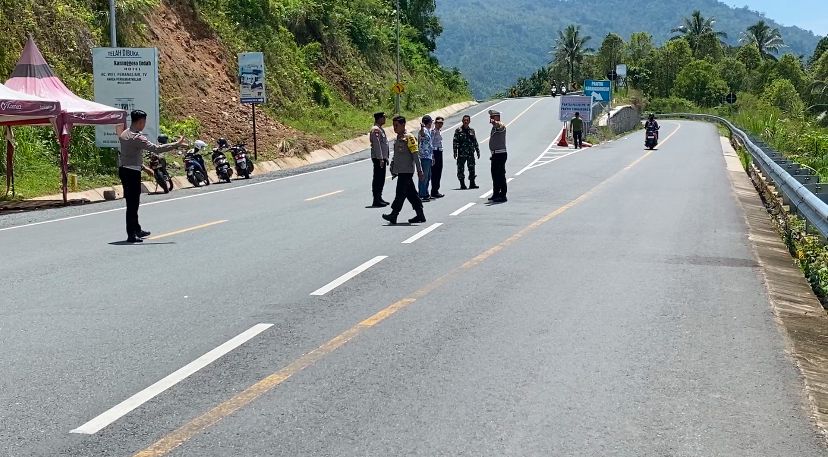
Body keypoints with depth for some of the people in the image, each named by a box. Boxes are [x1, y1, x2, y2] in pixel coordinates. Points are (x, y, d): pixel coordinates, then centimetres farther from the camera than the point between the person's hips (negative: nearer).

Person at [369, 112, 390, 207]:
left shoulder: (381, 129, 18)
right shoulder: (375, 130, -14)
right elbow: (376, 145, -20)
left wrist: (386, 158, 22)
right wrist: (380, 159, -23)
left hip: (382, 157, 10)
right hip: (378, 158, -10)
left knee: (381, 179, 13)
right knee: (378, 179, -7)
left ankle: (379, 198, 20)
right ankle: (376, 200, -5)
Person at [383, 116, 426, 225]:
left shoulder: (409, 138, -10)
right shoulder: (397, 139, 16)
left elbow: (415, 155, -13)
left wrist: (419, 170, -15)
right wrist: (393, 169, 22)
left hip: (407, 171, -9)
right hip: (401, 171, 9)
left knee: (401, 193, -9)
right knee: (411, 193, 10)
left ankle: (394, 215, -9)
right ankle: (420, 215, 14)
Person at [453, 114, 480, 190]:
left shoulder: (472, 130, 11)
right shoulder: (458, 131, -1)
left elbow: (475, 142, 16)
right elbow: (455, 142, -4)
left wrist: (478, 151, 13)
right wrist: (455, 152, -11)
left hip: (471, 153, 3)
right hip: (461, 153, -3)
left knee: (472, 168, 2)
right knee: (461, 169, 0)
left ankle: (472, 183, 9)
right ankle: (462, 184, 6)